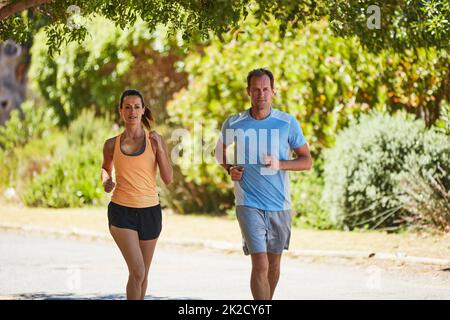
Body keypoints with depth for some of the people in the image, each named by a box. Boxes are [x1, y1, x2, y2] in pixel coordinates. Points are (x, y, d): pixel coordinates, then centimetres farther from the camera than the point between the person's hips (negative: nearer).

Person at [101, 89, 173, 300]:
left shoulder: (155, 140, -1)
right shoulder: (112, 144, 1)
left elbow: (168, 179, -7)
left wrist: (159, 148, -17)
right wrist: (106, 181, -1)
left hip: (150, 211, 2)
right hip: (121, 211, -2)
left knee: (143, 274, 15)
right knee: (137, 271, -19)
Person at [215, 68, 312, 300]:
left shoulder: (288, 123, -3)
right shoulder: (233, 124, -1)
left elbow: (307, 161, 1)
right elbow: (219, 151, 19)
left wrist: (280, 164, -16)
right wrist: (229, 169, -2)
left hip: (280, 205, 2)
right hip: (249, 204, -2)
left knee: (274, 263, 17)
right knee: (260, 265, -13)